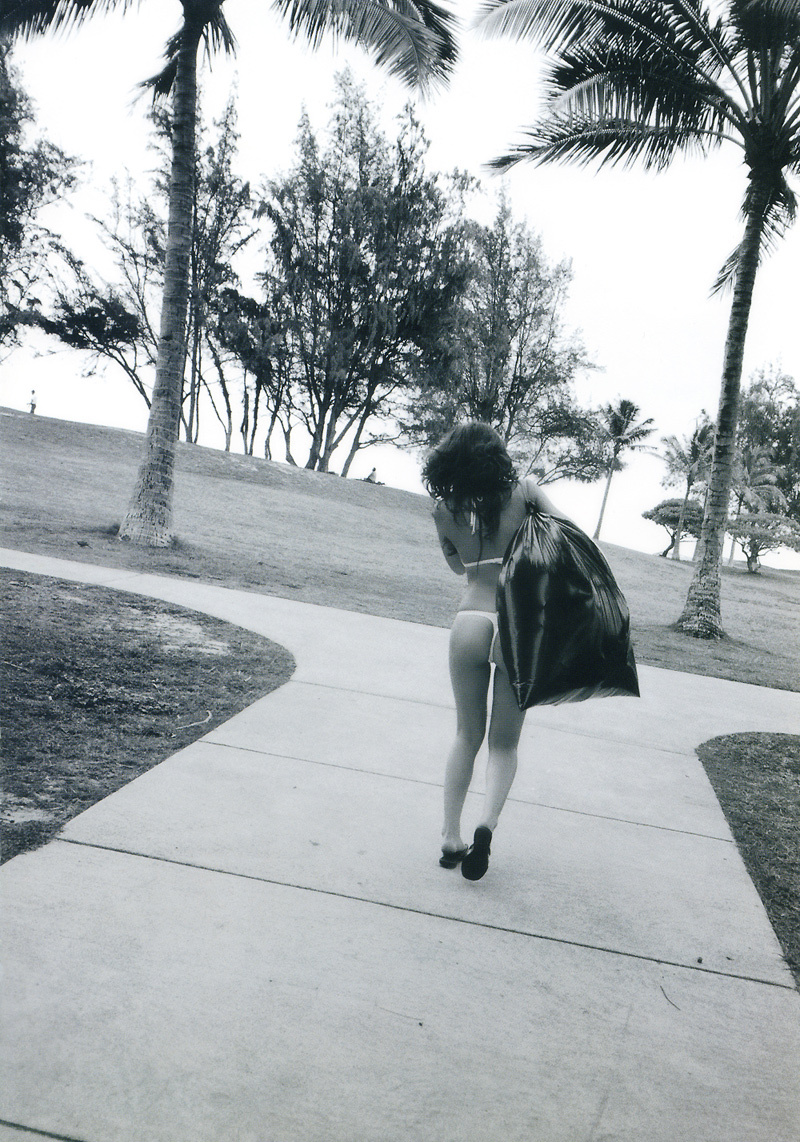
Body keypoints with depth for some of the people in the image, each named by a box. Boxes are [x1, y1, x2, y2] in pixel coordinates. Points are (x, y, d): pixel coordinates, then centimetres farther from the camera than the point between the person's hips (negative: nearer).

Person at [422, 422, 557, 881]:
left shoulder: (445, 509, 3)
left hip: (470, 623, 1)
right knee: (505, 741, 13)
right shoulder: (524, 490, -2)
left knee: (467, 735, 17)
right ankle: (488, 822, -7)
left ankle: (452, 838, 19)